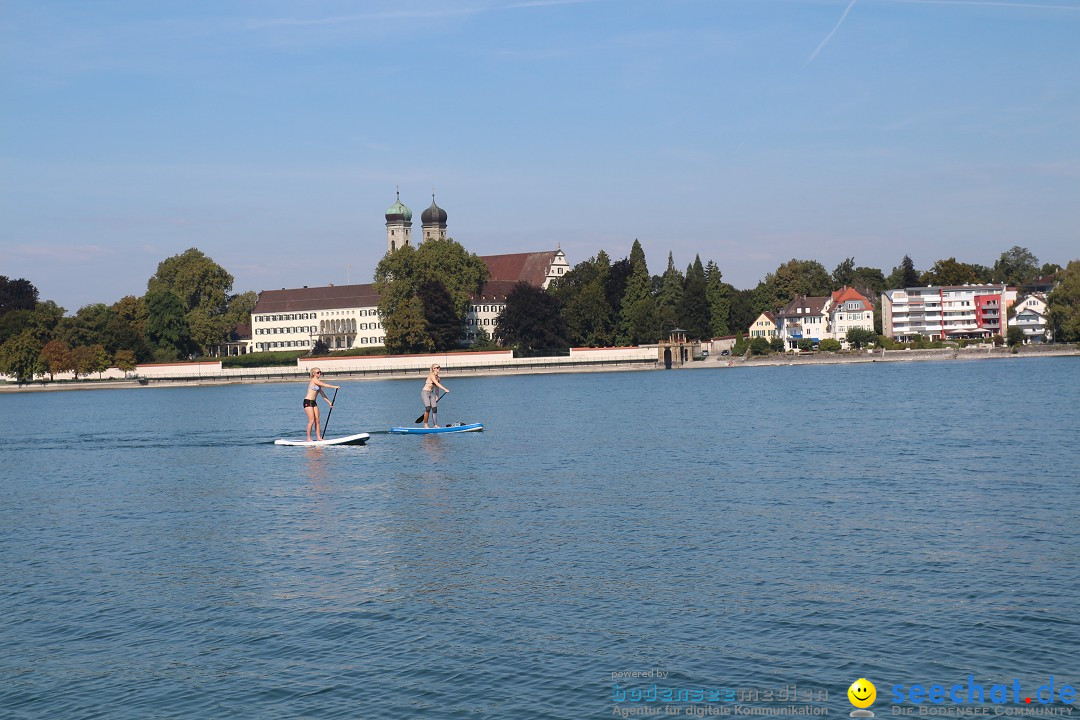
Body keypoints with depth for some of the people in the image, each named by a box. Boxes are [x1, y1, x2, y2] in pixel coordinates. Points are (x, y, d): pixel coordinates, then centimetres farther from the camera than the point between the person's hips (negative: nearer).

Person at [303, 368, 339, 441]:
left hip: (314, 402, 9)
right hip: (308, 402, -9)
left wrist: (329, 402, 14)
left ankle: (319, 438, 4)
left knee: (317, 420, 4)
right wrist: (334, 387, -15)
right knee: (311, 421, -9)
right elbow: (324, 385, -18)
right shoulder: (314, 380, -12)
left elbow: (322, 394, 16)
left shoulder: (318, 382, 15)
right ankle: (308, 438, -2)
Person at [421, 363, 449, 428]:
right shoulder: (431, 375, -14)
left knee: (435, 409, -2)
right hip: (425, 393, -8)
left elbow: (437, 387, 20)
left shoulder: (437, 377, 11)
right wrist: (445, 389, -32)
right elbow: (437, 384, -25)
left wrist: (437, 396, 15)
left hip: (431, 393, 8)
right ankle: (425, 425, -12)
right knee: (428, 408, -19)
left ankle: (435, 425, -1)